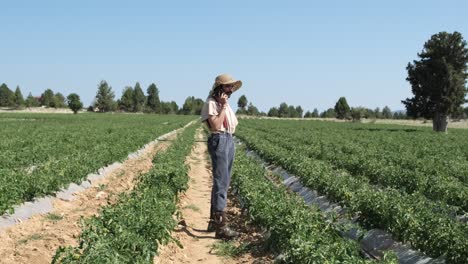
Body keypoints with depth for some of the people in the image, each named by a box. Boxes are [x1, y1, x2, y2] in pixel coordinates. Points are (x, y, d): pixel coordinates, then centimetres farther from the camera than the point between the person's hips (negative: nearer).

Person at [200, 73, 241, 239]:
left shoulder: (226, 104, 19)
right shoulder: (211, 103, -6)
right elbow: (216, 125, -18)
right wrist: (223, 107, -14)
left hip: (229, 140, 10)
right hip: (219, 140, -9)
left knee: (224, 182, 11)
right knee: (221, 182, -13)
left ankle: (214, 221, 20)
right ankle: (221, 226, -14)